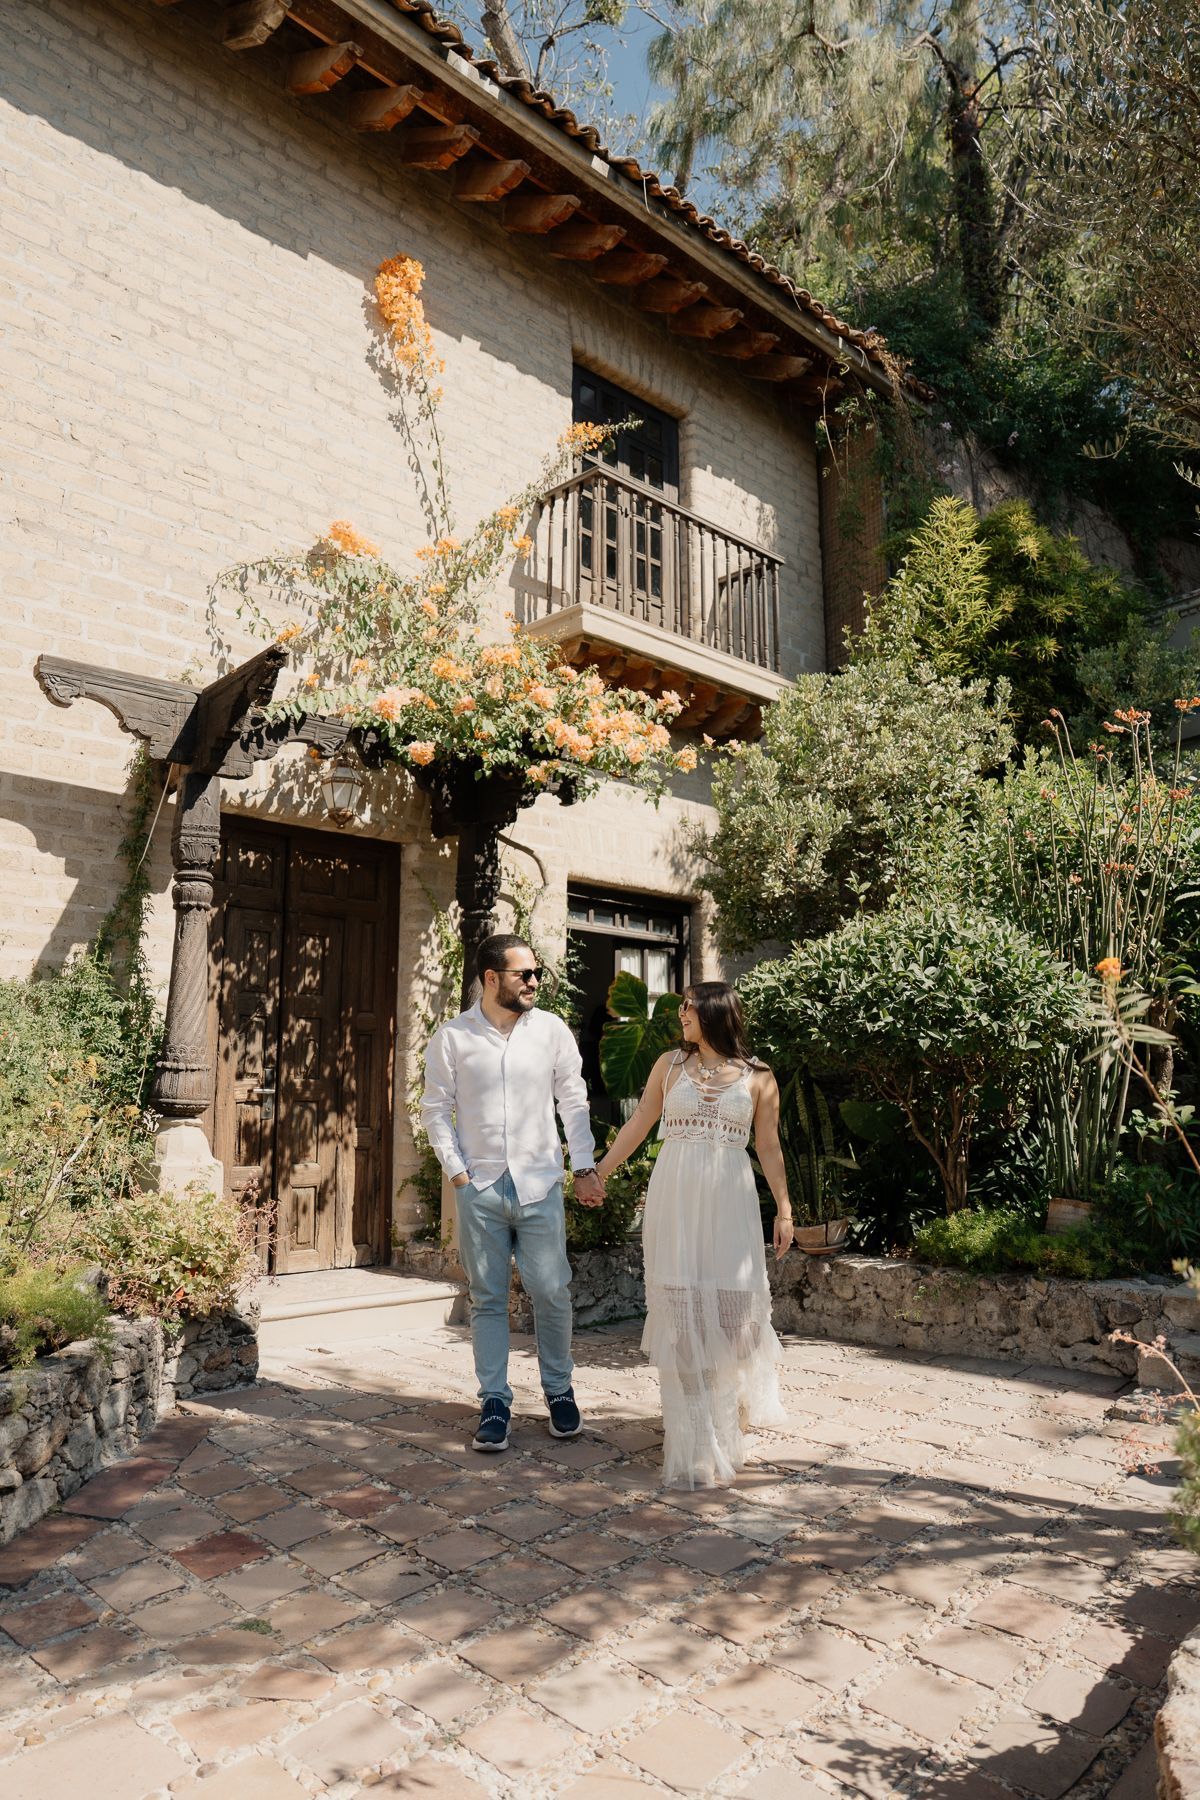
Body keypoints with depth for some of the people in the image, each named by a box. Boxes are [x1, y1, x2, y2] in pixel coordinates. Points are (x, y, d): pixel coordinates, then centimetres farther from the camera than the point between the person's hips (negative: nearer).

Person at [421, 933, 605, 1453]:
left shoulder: (551, 1030, 0)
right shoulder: (452, 1036, -2)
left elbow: (573, 1102, 4)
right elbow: (436, 1109, 3)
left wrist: (584, 1168, -1)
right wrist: (456, 1170, -5)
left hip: (539, 1183, 1)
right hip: (479, 1188, 0)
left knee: (551, 1293, 4)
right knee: (487, 1299, 8)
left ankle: (559, 1390, 25)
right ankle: (494, 1402, 21)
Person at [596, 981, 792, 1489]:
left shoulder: (757, 1076, 3)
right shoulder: (670, 1064, 6)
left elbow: (768, 1147, 7)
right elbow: (637, 1125, 11)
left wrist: (783, 1209, 6)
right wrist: (598, 1172, 10)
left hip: (729, 1199, -1)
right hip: (674, 1198, 1)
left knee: (731, 1303, 0)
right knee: (680, 1309, 0)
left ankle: (730, 1404, 31)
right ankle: (695, 1438, 12)